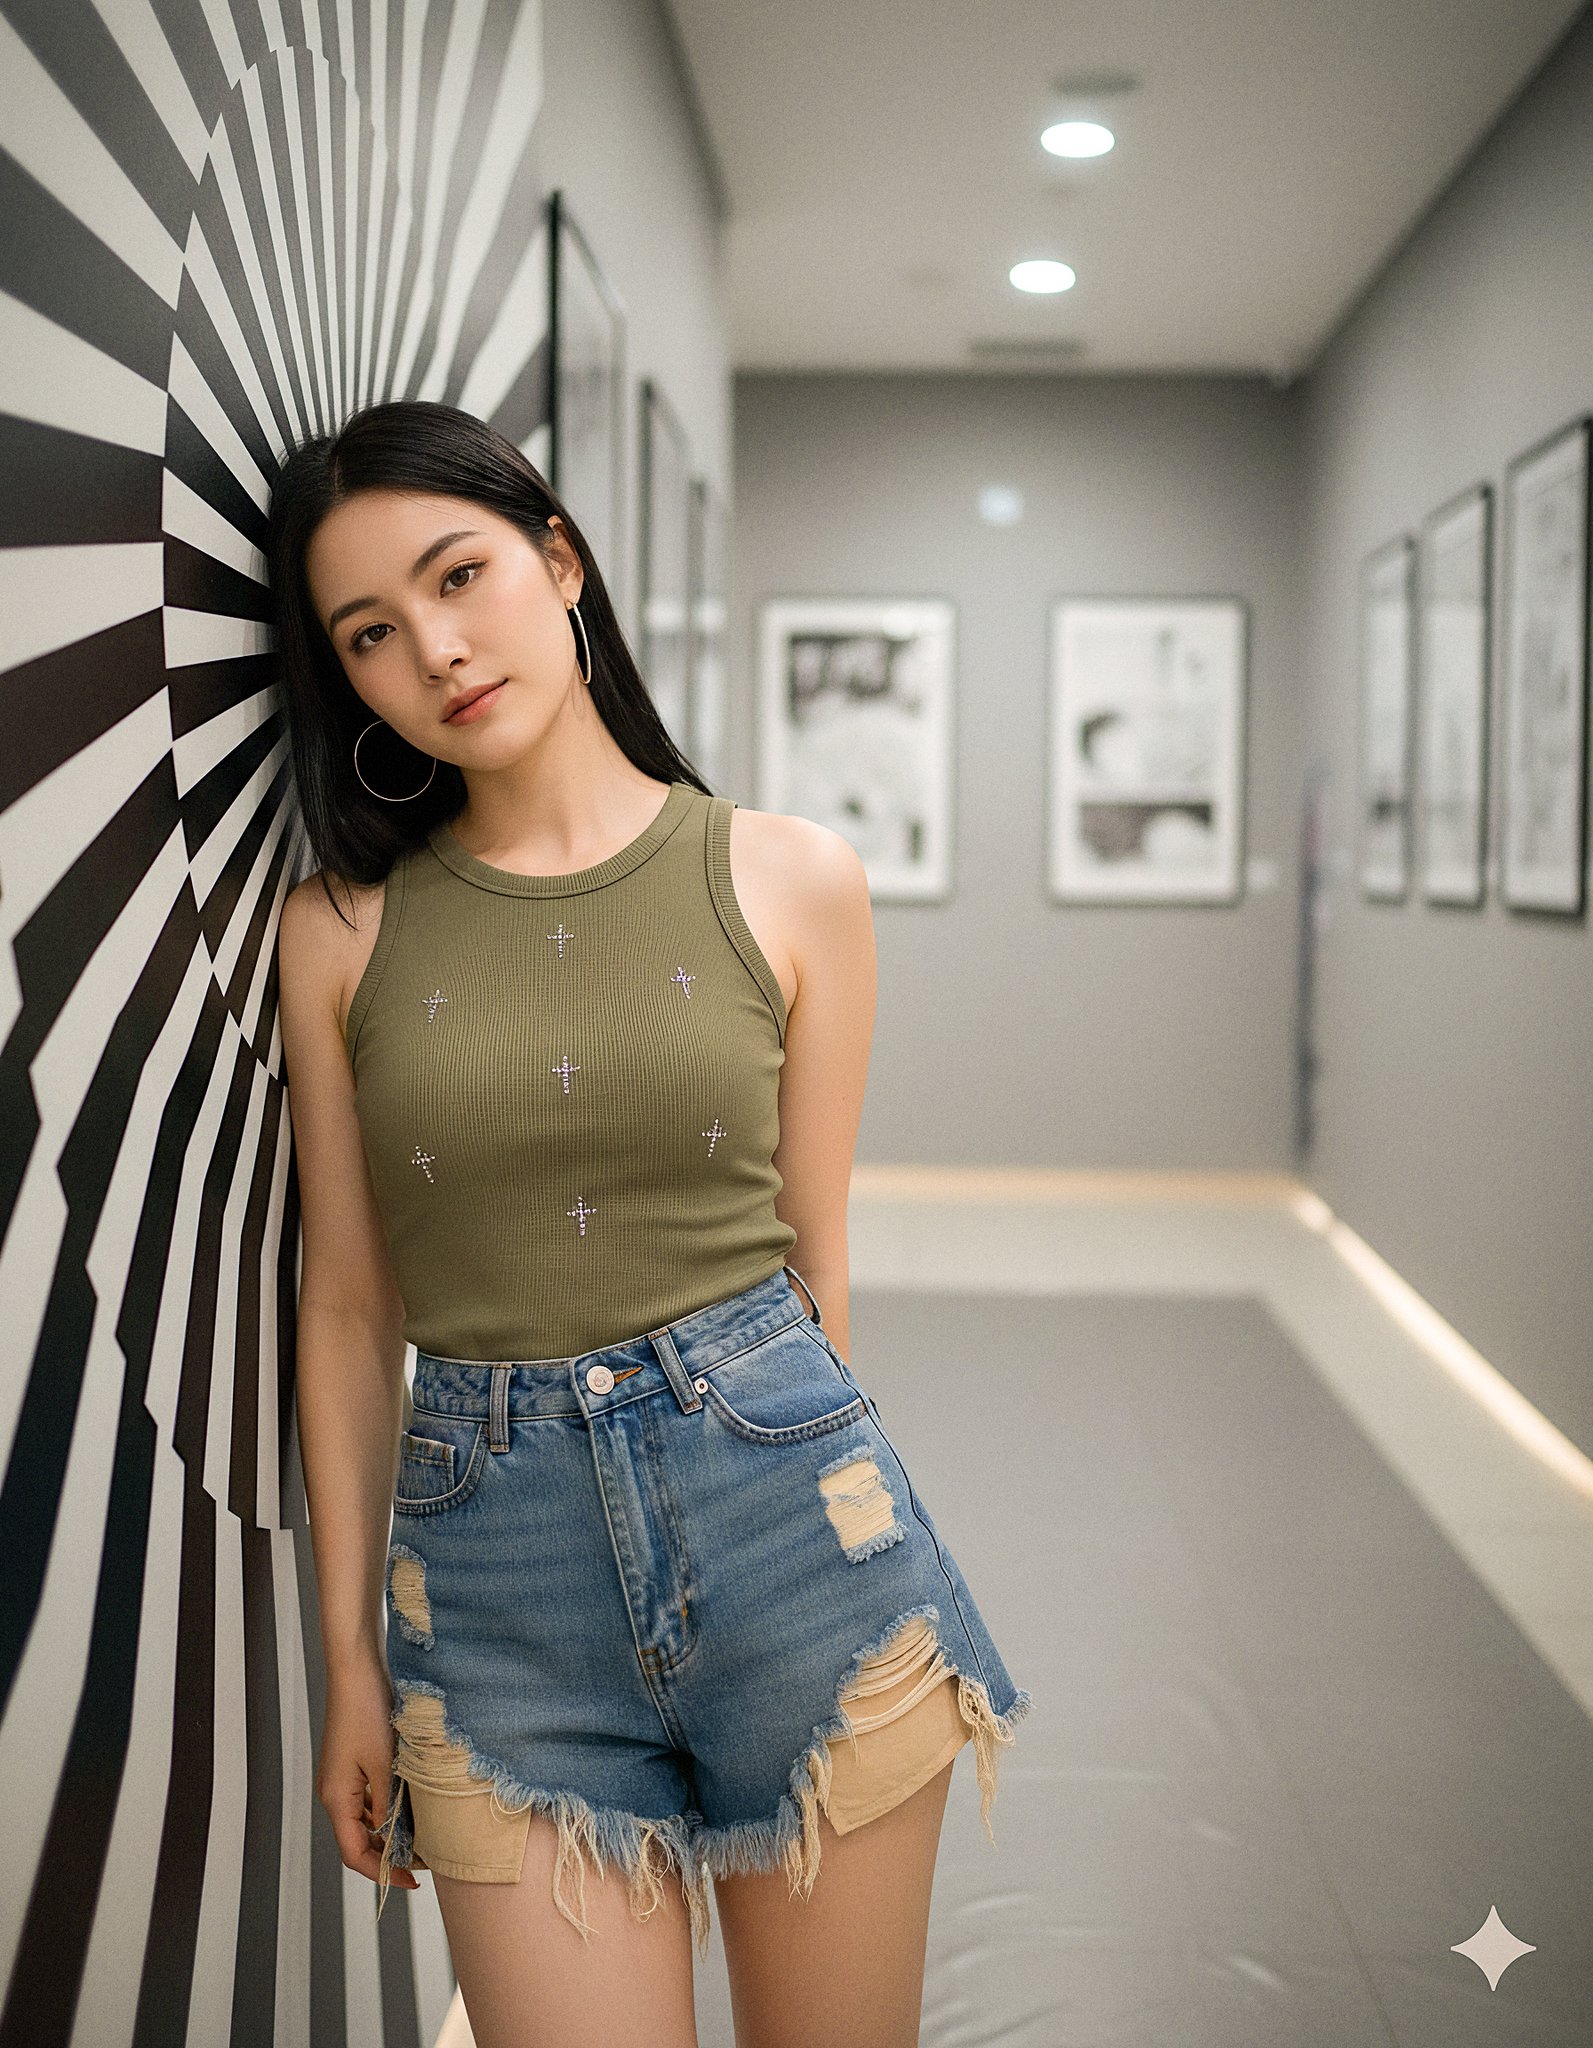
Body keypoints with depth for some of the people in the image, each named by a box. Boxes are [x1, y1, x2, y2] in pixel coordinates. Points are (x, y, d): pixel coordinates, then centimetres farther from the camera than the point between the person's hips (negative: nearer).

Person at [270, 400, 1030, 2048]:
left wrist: (752, 1464, 11)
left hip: (782, 1500, 0)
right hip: (497, 1562, 0)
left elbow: (809, 1256, 5)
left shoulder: (788, 882, -1)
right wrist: (351, 1660, 8)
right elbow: (347, 1307, 5)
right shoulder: (341, 930, 2)